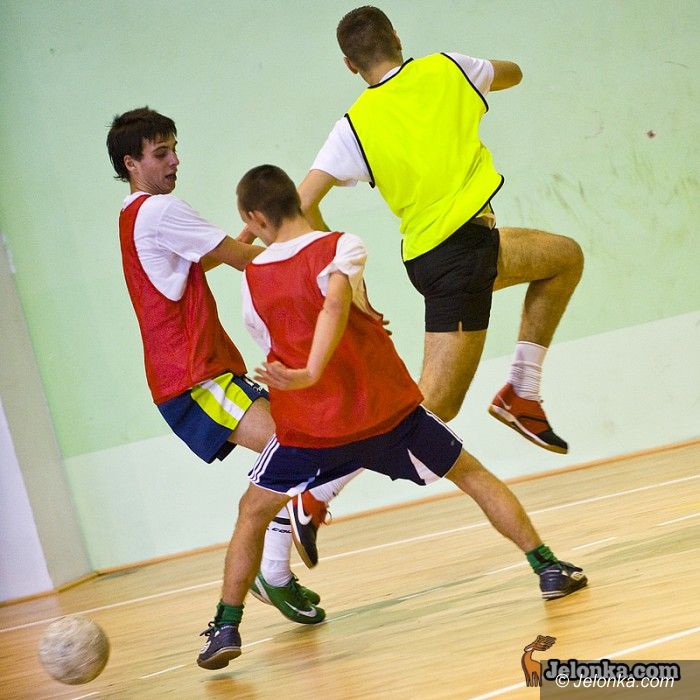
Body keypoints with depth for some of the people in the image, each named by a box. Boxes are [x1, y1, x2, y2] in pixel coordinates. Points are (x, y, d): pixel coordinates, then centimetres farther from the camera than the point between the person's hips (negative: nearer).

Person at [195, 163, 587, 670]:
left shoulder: (254, 281, 7)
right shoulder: (341, 246, -2)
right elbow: (335, 303, -24)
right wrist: (311, 373, -32)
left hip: (309, 426, 1)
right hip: (387, 410, -1)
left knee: (253, 512, 20)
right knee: (471, 473, 17)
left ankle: (228, 627, 10)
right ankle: (549, 567, 14)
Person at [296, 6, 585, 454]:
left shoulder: (354, 125, 4)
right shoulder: (446, 69, 2)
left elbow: (303, 205, -6)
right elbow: (512, 73, 24)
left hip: (424, 255, 5)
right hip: (463, 245, -5)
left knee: (567, 257, 27)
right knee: (432, 408, -5)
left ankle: (521, 393, 22)